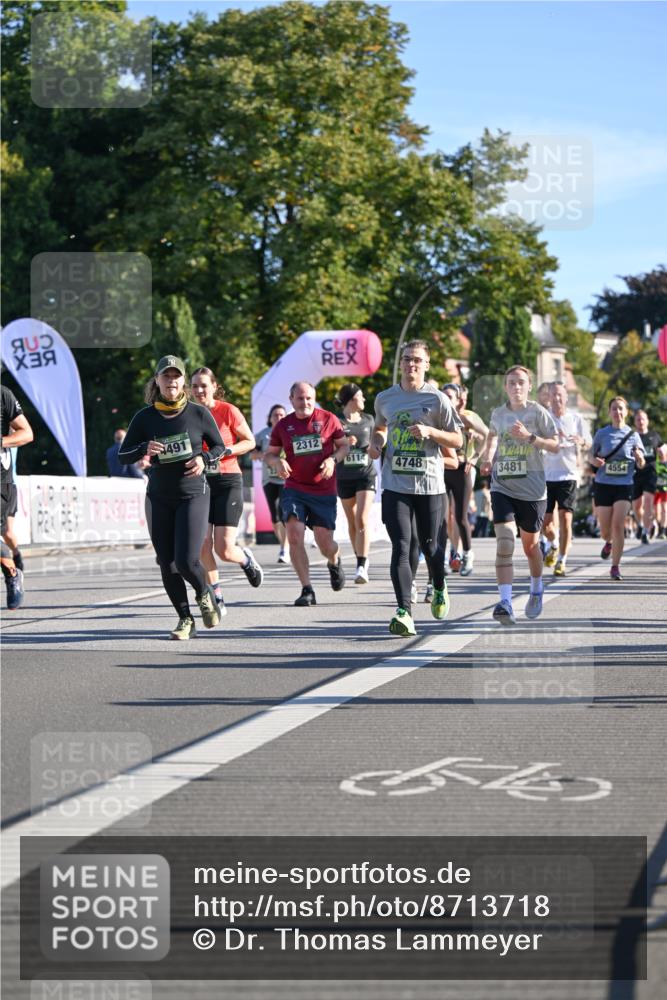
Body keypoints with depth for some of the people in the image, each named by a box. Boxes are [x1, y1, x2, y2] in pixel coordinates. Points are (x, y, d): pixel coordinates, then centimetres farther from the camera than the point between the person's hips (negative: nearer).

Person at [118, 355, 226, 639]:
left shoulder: (198, 413, -3)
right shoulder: (144, 418, 0)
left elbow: (220, 447, 8)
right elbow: (123, 456, 1)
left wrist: (204, 459, -13)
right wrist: (144, 449, -19)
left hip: (193, 495, -3)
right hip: (160, 498, 3)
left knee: (186, 561, -15)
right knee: (167, 565, 3)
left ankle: (205, 594, 18)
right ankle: (185, 619, 21)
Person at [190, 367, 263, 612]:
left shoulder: (228, 411, -6)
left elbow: (250, 441, 2)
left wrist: (226, 451, -14)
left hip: (227, 481, -3)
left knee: (224, 550, -8)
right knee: (203, 545, -9)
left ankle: (247, 560, 28)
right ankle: (217, 598, 5)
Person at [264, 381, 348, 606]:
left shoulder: (328, 419, 0)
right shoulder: (283, 425, 4)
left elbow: (344, 445, 8)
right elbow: (269, 454, 12)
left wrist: (333, 459, -13)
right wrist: (276, 462, -12)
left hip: (324, 492, -1)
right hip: (294, 490, 1)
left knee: (325, 543, 0)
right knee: (295, 535, -17)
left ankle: (335, 562, 39)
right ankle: (307, 590, -9)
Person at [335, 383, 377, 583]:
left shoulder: (367, 420, 8)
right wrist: (343, 444, -20)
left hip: (366, 475, 0)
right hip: (345, 478, 0)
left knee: (362, 520, -14)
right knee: (352, 523, 10)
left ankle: (362, 567, -19)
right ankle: (361, 560, 27)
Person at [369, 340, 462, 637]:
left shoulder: (437, 399, -1)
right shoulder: (384, 398, 9)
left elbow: (457, 440, 1)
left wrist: (430, 432, -15)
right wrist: (376, 443, 6)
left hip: (429, 484, -1)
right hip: (395, 485, 1)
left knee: (429, 545, 10)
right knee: (401, 547, -11)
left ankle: (439, 590, 41)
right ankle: (404, 612, -16)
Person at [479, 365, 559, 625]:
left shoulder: (538, 412, -3)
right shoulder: (498, 414, 7)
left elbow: (555, 445, -6)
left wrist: (530, 437, -20)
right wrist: (487, 459, 10)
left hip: (532, 489, -1)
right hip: (502, 487, 1)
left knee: (530, 545, 13)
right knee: (504, 544, -16)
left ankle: (536, 589, 41)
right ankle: (505, 603, -23)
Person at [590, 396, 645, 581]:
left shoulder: (632, 434, 2)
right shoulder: (601, 433, 3)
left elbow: (641, 465, 5)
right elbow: (592, 455, 12)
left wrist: (639, 457, -18)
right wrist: (594, 460, -11)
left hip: (625, 485, -1)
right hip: (603, 484, 1)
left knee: (618, 526, -13)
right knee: (605, 530, 4)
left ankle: (615, 566, -3)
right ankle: (608, 542, 42)